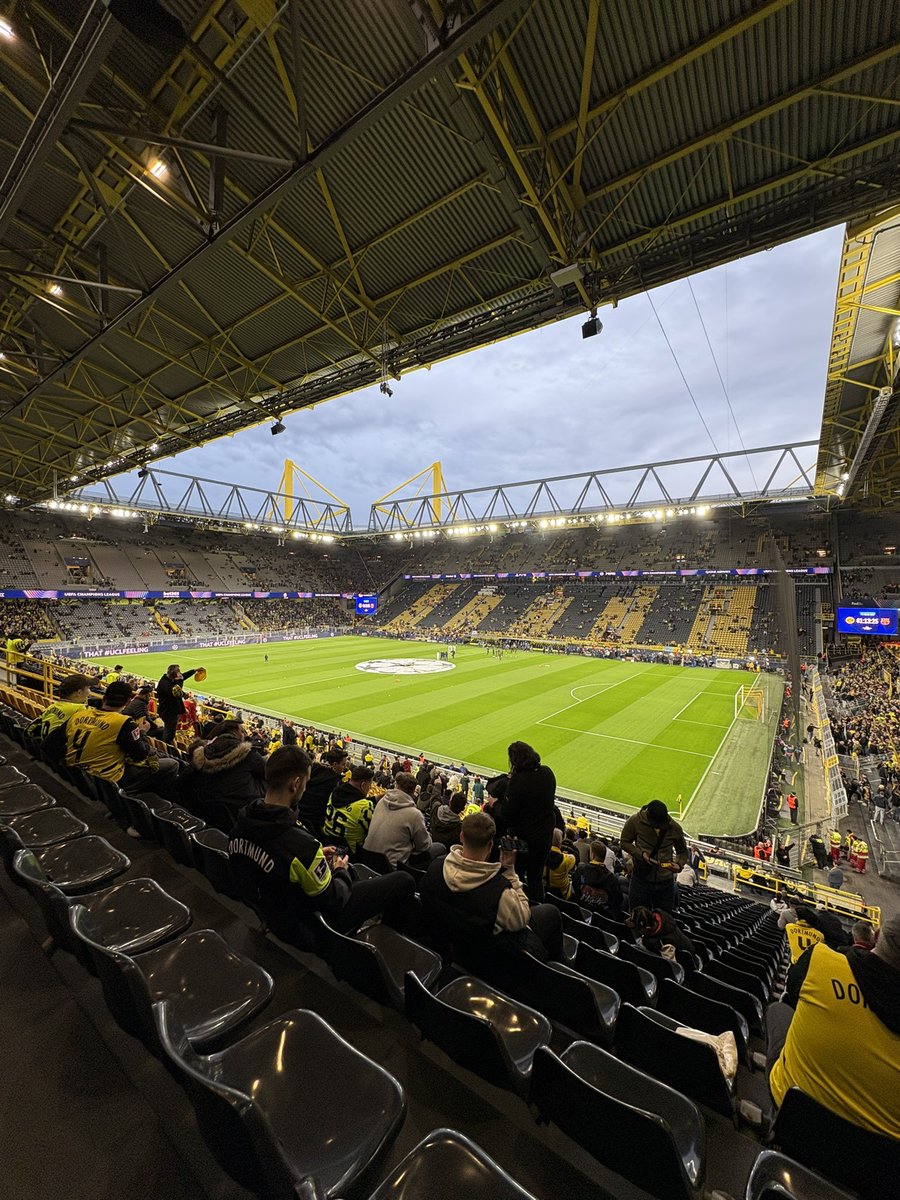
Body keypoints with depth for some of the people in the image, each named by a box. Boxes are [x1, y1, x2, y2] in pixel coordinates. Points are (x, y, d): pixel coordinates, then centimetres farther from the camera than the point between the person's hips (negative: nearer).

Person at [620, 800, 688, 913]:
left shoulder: (675, 828, -11)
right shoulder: (635, 821, -17)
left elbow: (683, 852, 6)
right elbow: (625, 842, -4)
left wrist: (679, 865, -14)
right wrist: (641, 853, -20)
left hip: (665, 883, 2)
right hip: (641, 880, -1)